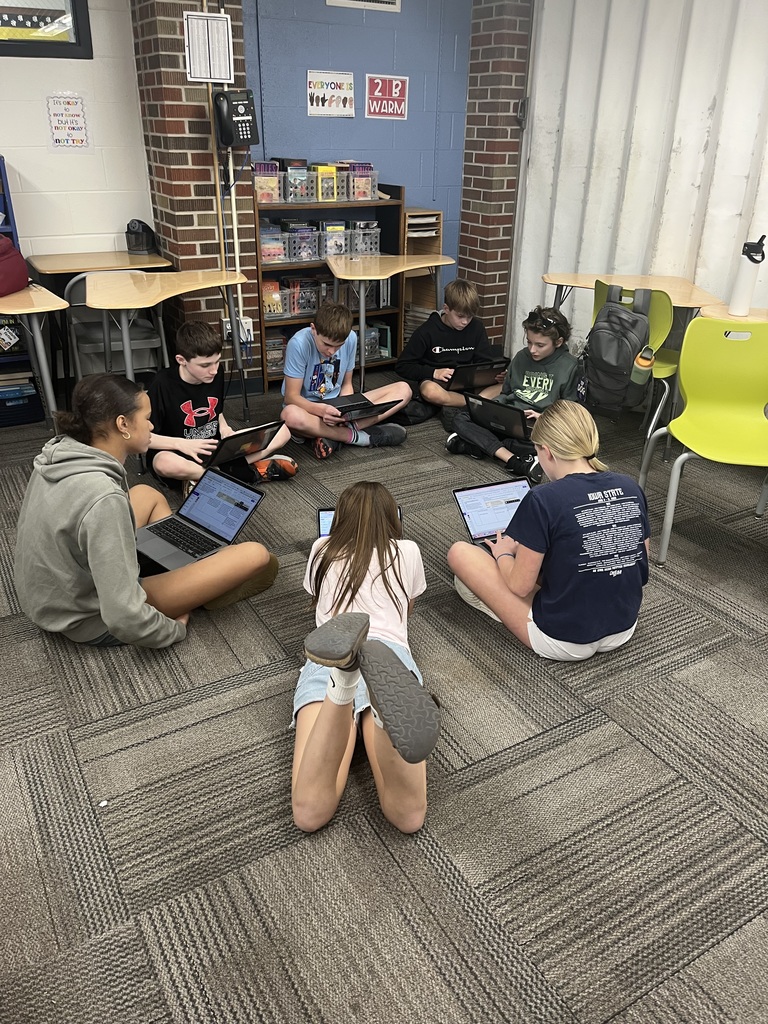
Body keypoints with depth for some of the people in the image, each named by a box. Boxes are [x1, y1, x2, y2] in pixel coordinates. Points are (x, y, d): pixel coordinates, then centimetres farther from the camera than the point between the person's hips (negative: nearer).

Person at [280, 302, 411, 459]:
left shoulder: (351, 338, -7)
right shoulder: (299, 344, -20)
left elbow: (346, 384, 4)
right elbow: (291, 396, -18)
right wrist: (321, 410, -37)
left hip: (338, 404, 5)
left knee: (403, 390, -10)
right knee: (290, 415, -43)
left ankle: (333, 436, -25)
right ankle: (359, 437, -24)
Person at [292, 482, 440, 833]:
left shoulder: (322, 550, 29)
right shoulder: (407, 552, 26)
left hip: (324, 664, 1)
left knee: (309, 813, -23)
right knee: (408, 816, -23)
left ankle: (342, 678, -50)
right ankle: (385, 700, -55)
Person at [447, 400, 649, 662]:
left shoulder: (544, 500, -21)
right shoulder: (631, 488, -4)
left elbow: (520, 586, -14)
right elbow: (640, 568, 7)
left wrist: (503, 554, 8)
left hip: (564, 641, -7)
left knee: (460, 553, 1)